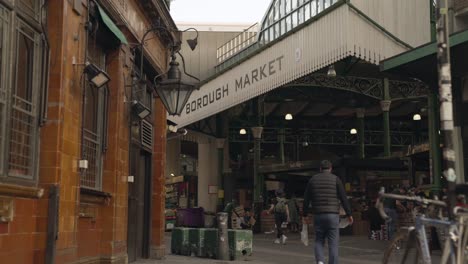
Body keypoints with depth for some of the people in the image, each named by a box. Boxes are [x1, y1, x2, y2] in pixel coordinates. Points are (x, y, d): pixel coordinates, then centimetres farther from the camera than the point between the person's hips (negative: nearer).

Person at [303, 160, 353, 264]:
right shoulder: (335, 179, 1)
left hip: (318, 215, 2)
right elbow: (343, 198, -3)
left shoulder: (313, 179, 8)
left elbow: (306, 199, 9)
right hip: (333, 215, -2)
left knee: (319, 241, 13)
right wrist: (349, 214, 3)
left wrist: (305, 215, 18)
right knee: (333, 243, 3)